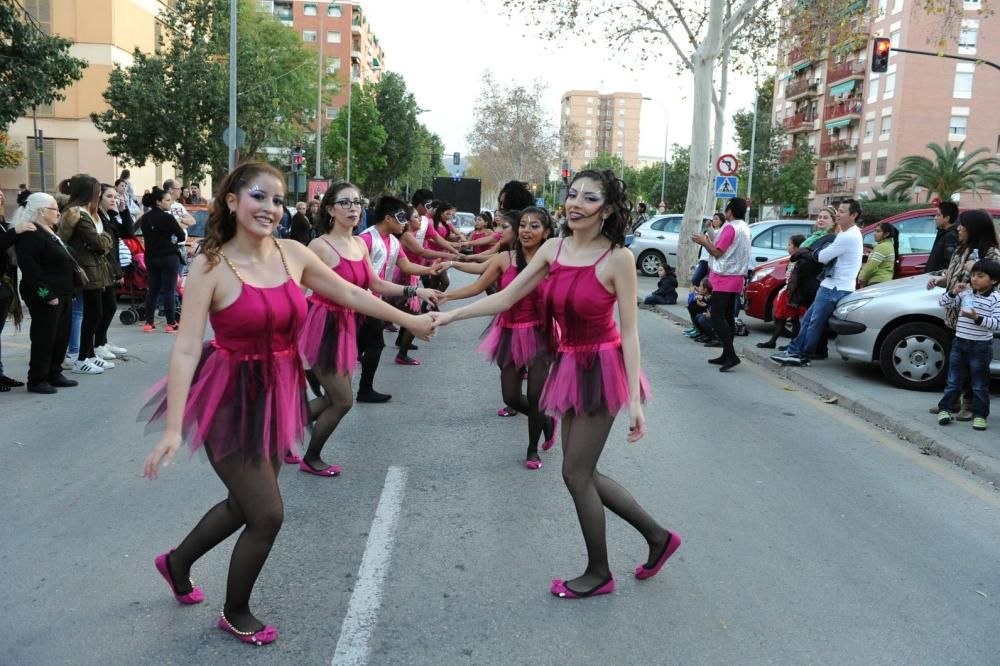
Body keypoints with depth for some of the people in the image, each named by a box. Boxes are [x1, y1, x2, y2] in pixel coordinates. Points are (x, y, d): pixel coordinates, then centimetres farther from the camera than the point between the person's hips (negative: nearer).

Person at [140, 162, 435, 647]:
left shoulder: (293, 254, -2)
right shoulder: (210, 266, -17)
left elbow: (351, 294, 9)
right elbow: (186, 349, -21)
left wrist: (410, 321, 15)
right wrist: (173, 429, -27)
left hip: (276, 394, 6)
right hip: (229, 397, -6)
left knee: (246, 503, 18)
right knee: (267, 514, -1)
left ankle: (178, 562, 49)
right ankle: (235, 614, 28)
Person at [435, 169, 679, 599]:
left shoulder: (617, 258, -15)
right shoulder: (553, 249, 1)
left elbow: (629, 331, -15)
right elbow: (505, 298, 4)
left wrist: (634, 399, -18)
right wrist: (448, 316, 0)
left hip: (602, 369, -7)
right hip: (570, 366, 7)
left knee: (576, 472, 0)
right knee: (583, 472, 12)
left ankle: (599, 573, 21)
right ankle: (657, 536, 31)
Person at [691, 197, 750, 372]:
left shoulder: (730, 228, -15)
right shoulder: (744, 228, 15)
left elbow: (717, 252, -15)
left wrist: (704, 242, 0)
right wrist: (709, 242, 19)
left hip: (725, 279, -10)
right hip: (737, 278, 10)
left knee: (717, 317, -11)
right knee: (728, 317, 12)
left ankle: (731, 355, -18)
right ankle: (726, 355, 14)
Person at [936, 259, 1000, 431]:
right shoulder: (965, 292, 3)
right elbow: (944, 303, 6)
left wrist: (977, 318, -31)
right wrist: (953, 292, -11)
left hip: (980, 346, -4)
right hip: (959, 342, 4)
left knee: (980, 385, 7)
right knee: (953, 381, 12)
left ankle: (980, 415, 16)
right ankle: (945, 409, 19)